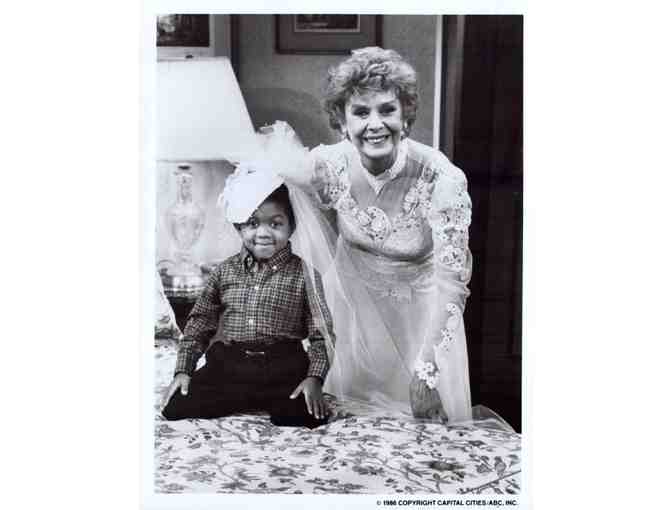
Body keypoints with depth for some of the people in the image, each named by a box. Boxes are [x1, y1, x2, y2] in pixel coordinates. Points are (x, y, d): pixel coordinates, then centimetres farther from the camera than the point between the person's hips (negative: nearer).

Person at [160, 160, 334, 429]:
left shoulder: (304, 274, 1)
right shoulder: (225, 271, 9)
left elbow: (321, 334, 1)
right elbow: (199, 323, 14)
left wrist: (314, 378, -11)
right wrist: (183, 370, 7)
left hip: (282, 369, -2)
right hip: (226, 366, 3)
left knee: (309, 417, -25)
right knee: (175, 408, -13)